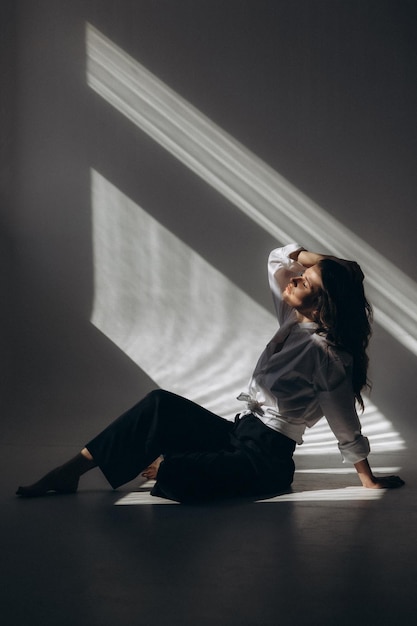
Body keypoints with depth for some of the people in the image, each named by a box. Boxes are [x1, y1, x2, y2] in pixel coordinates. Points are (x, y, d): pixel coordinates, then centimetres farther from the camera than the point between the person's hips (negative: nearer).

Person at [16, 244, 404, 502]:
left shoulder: (323, 353, -20)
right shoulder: (293, 321, 4)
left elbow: (346, 425, -12)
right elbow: (277, 258, 14)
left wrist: (369, 480, -6)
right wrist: (320, 261, -1)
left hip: (264, 460, -9)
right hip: (240, 434, 9)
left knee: (179, 475, -34)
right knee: (160, 405, -7)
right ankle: (70, 471, -6)